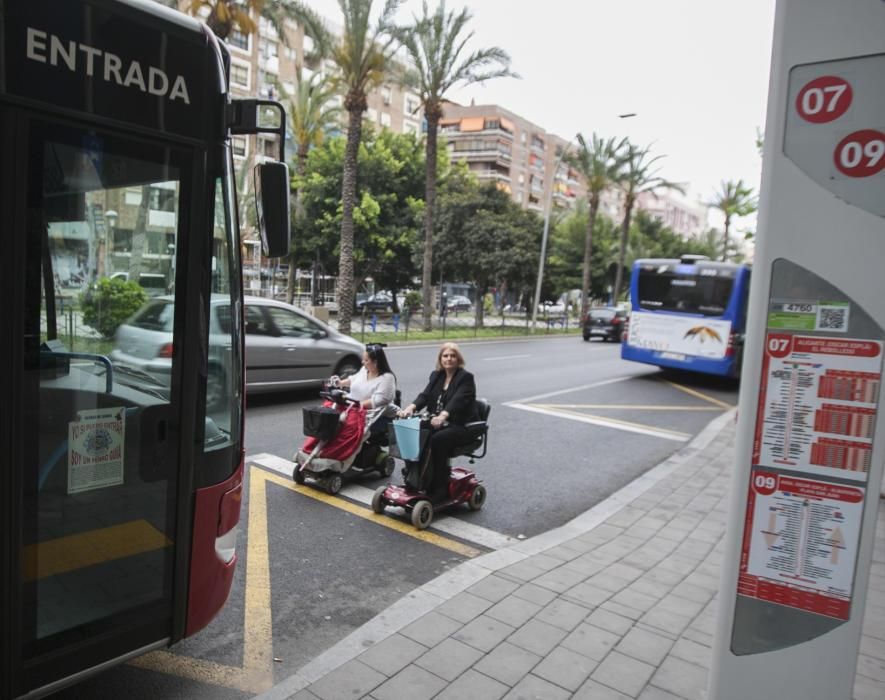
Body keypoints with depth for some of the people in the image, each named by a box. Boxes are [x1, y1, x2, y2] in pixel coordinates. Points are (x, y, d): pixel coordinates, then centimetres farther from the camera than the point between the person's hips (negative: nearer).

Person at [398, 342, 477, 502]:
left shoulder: (465, 377, -7)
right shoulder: (436, 375, 12)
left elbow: (458, 400, -24)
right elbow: (425, 395, -2)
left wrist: (443, 416, -43)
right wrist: (410, 407, -24)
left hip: (461, 427, -5)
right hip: (438, 423, 6)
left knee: (437, 439, -33)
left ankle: (439, 488, -22)